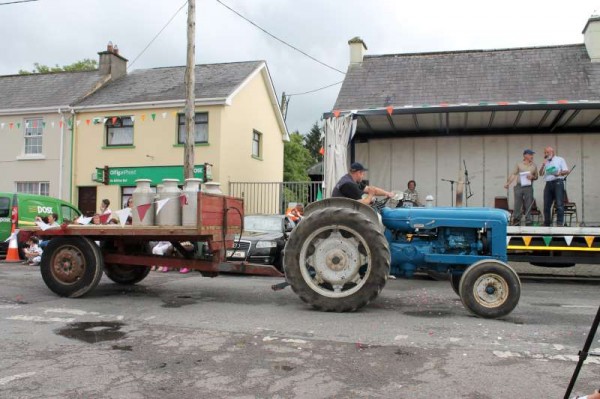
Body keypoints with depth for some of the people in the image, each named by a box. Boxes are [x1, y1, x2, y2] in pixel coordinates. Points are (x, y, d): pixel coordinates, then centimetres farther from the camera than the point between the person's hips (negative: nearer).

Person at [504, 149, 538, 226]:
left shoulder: (534, 166, 14)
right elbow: (513, 174, 2)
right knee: (517, 205, -1)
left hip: (528, 187, 1)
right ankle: (516, 222, 6)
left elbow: (536, 177, 18)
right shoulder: (519, 164, 8)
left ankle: (528, 222, 5)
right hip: (519, 187, -1)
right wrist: (508, 183, -10)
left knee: (528, 206, 0)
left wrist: (532, 177, -5)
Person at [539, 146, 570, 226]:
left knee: (559, 204, -11)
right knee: (546, 205, 3)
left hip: (558, 183, -5)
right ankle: (546, 223, 10)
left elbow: (567, 171, 2)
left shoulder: (560, 160, 10)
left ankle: (560, 223, -12)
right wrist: (543, 165, -1)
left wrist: (559, 173, -17)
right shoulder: (545, 162, 23)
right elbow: (541, 174, 14)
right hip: (548, 184, 5)